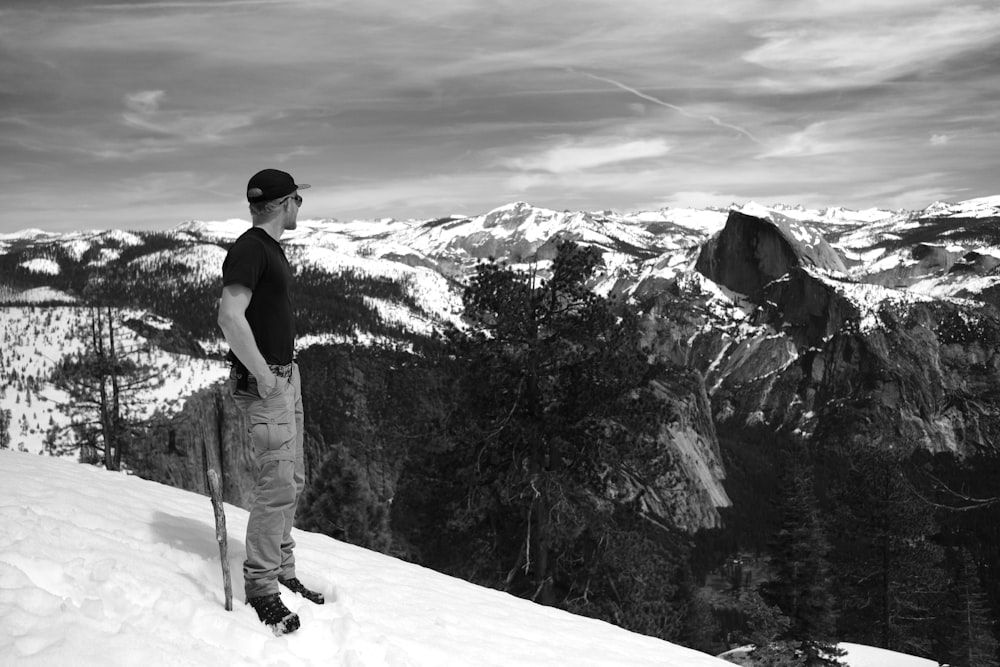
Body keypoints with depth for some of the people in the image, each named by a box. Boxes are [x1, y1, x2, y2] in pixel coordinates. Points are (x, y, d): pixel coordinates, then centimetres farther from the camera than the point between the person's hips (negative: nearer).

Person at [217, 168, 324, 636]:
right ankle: (260, 584, 5)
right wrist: (263, 375, -21)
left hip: (286, 374, 10)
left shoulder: (271, 248, 16)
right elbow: (230, 316, -25)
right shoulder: (249, 249, -15)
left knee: (292, 480, 14)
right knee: (276, 483, -8)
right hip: (263, 382, -10)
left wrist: (287, 368, 17)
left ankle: (283, 571, 26)